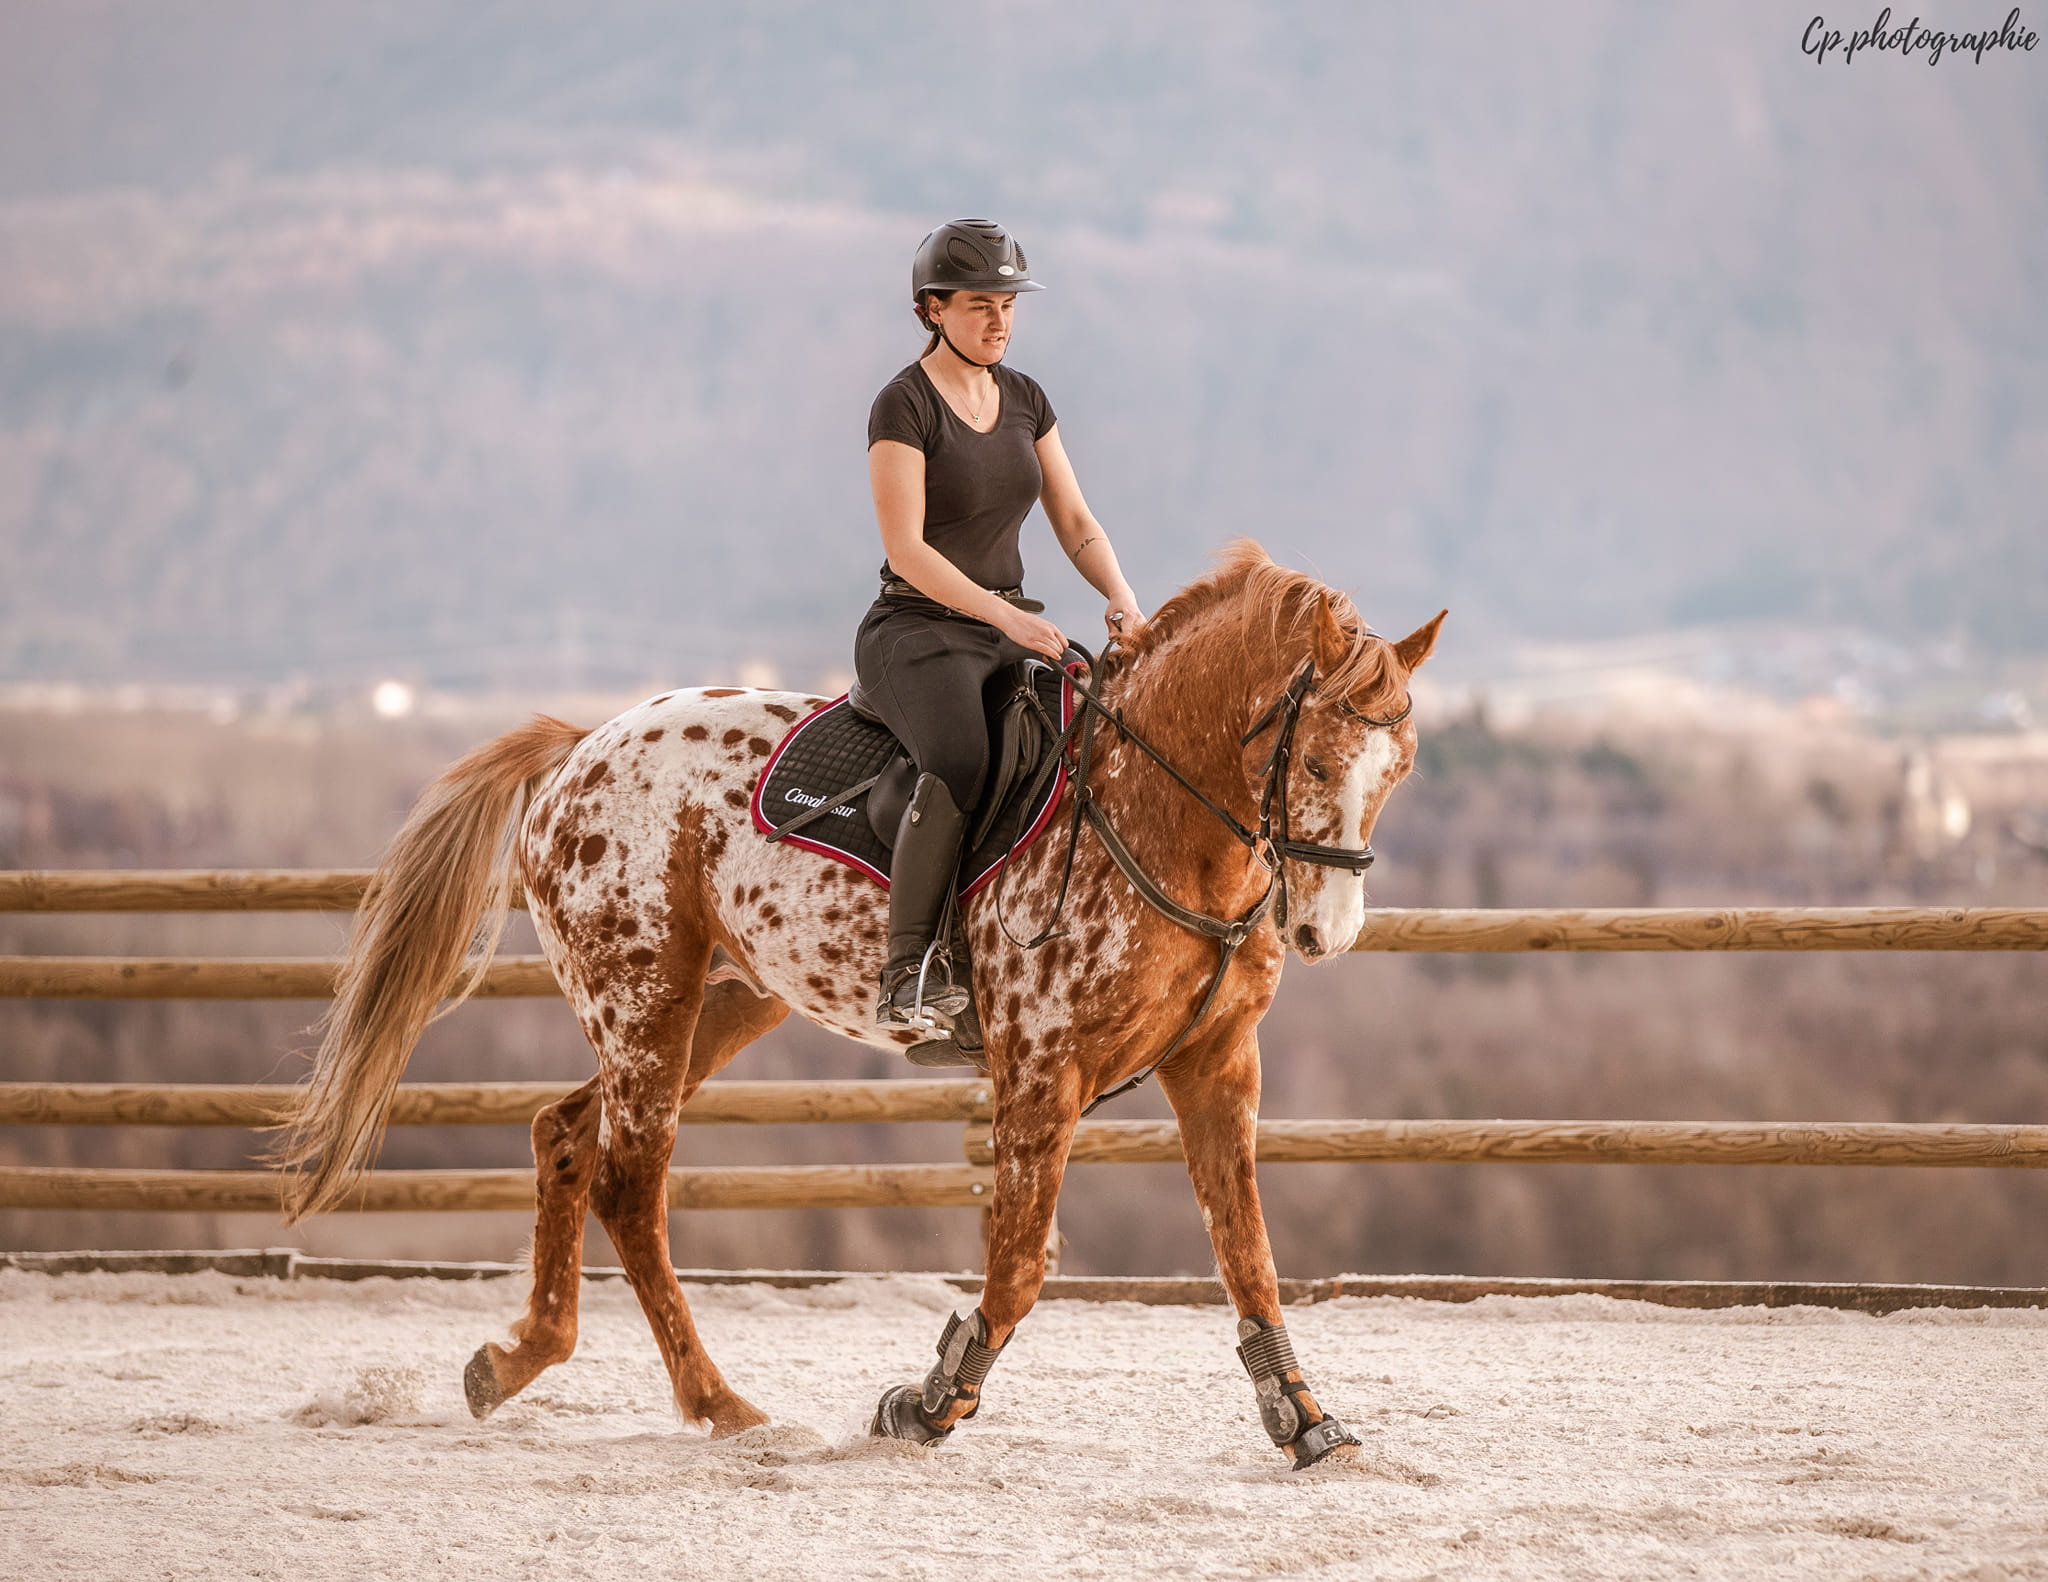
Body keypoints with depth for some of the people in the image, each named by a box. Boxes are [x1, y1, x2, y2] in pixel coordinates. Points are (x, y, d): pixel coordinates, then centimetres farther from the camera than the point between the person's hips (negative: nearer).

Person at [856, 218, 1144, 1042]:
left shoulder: (1024, 399, 12)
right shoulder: (904, 405, -9)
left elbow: (1075, 522, 12)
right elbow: (907, 549, -17)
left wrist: (1121, 597, -7)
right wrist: (1006, 615, -26)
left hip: (1010, 629, 7)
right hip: (915, 632, -7)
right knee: (959, 766, -36)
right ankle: (910, 971, -30)